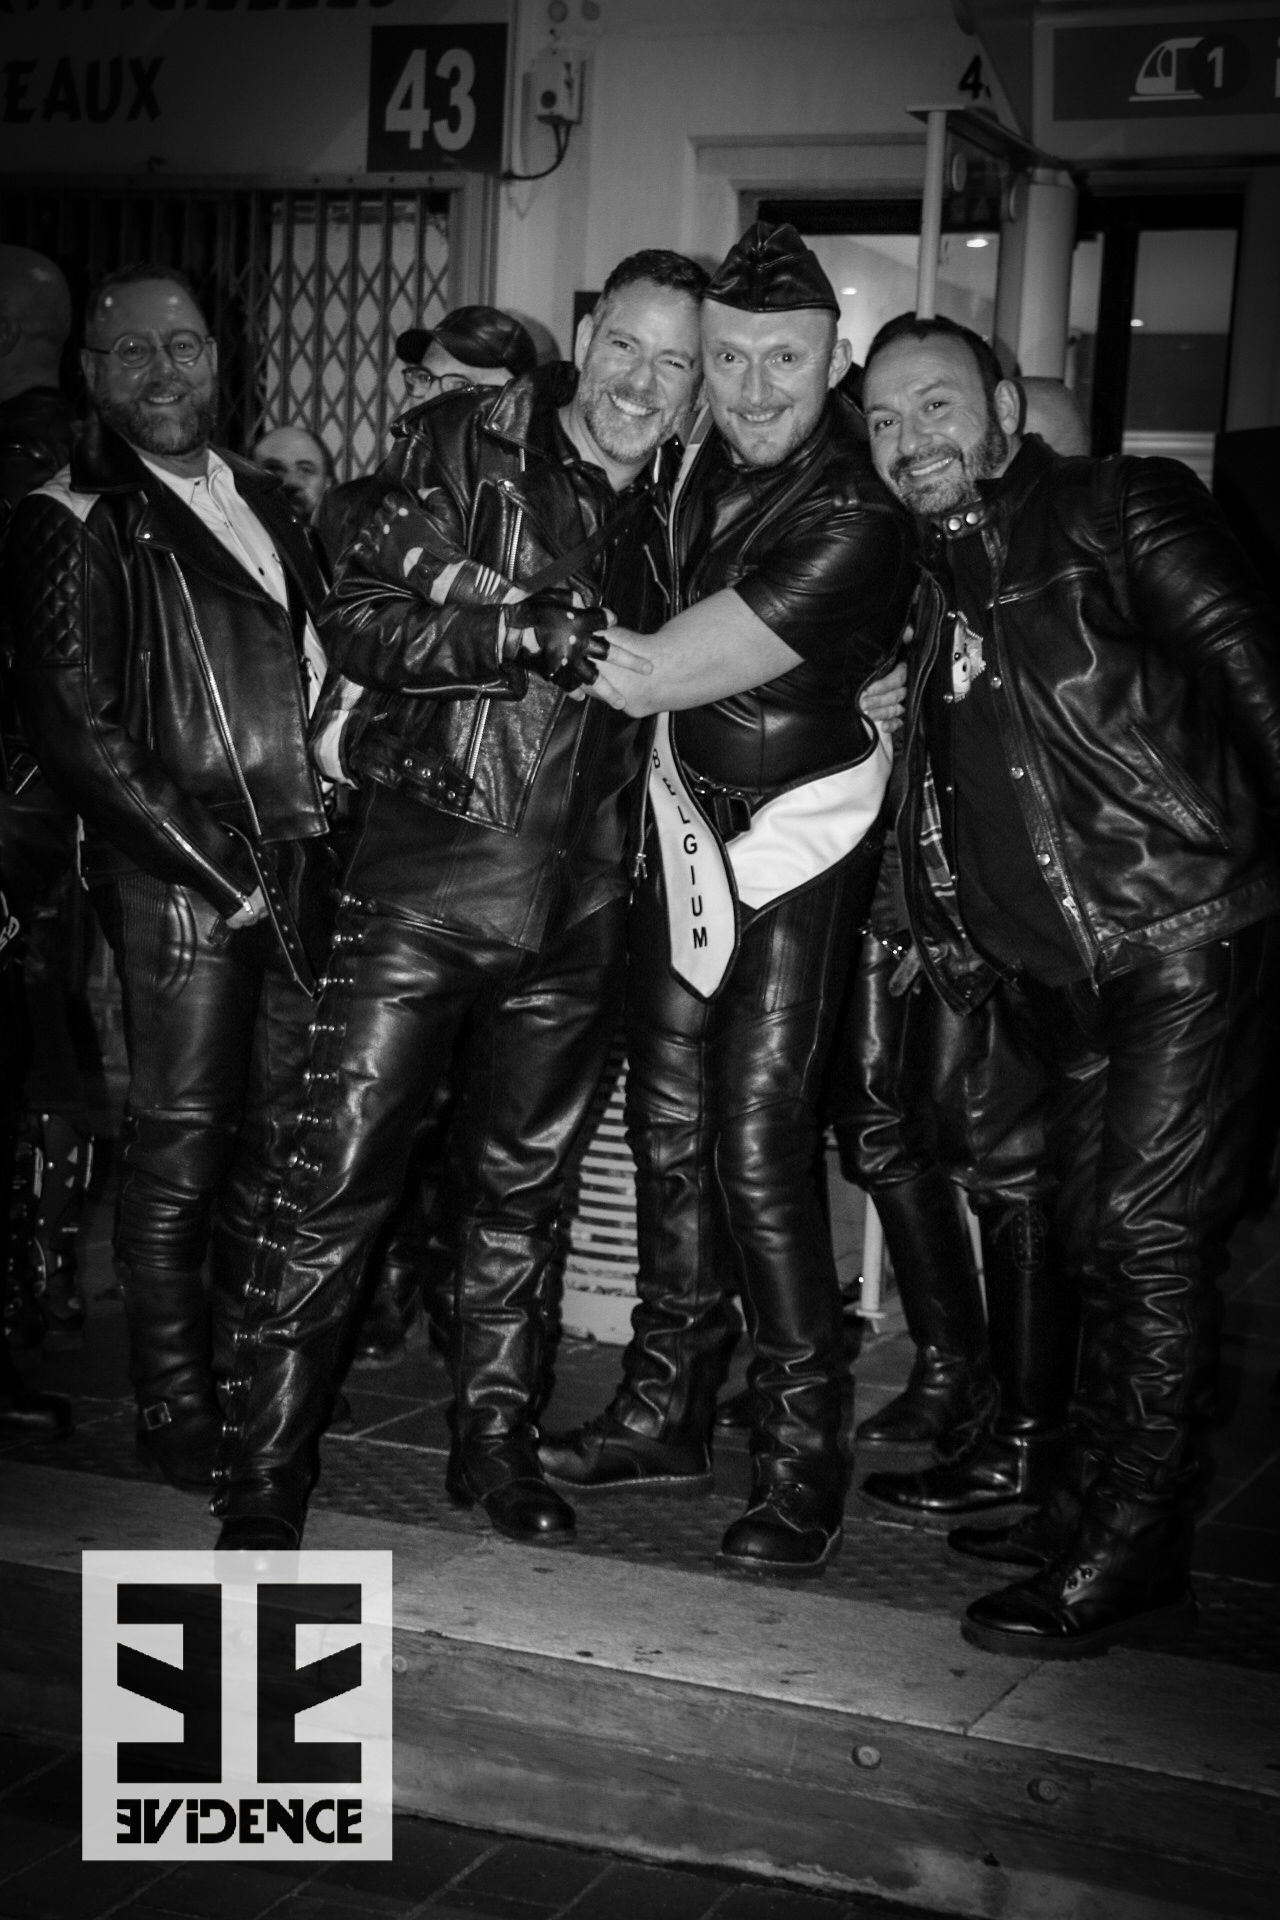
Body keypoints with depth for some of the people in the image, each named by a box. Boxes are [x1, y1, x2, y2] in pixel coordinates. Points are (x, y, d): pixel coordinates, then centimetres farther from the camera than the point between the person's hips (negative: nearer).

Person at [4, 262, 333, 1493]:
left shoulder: (259, 500, 16)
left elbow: (315, 656, 23)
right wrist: (204, 869, -12)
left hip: (292, 861, 6)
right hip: (176, 877, -6)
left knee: (278, 1131, 11)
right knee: (178, 1144, -1)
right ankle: (173, 1405, 11)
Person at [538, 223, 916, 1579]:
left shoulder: (852, 522, -24)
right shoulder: (706, 460, -1)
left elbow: (652, 674, -24)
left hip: (799, 840, -7)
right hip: (690, 818, 7)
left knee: (758, 1146, -10)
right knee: (668, 1122, 11)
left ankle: (802, 1455, 4)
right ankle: (667, 1413, 24)